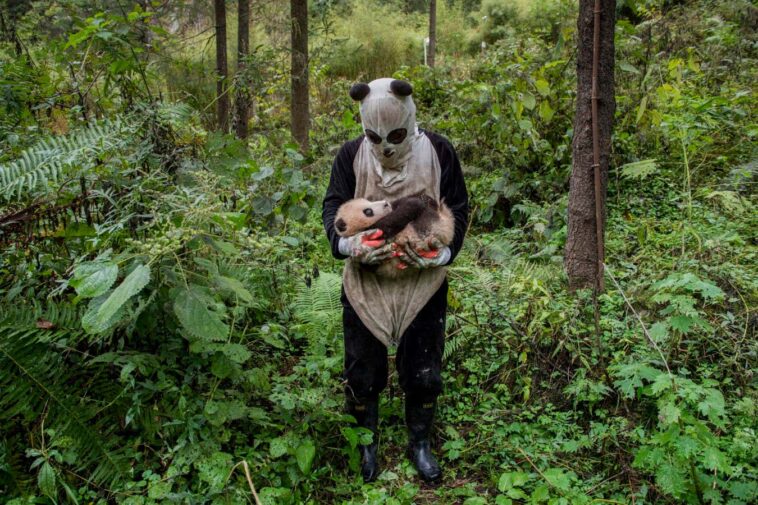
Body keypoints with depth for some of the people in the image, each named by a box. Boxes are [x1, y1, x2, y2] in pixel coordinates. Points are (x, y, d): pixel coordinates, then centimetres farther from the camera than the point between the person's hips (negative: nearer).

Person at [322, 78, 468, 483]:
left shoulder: (439, 152, -7)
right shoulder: (351, 155, -5)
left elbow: (458, 209, -3)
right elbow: (332, 207, -6)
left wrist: (441, 251, -23)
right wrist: (349, 244, -28)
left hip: (423, 283, 0)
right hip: (365, 283, 1)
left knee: (423, 372, 11)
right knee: (362, 372, 13)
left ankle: (419, 442, 38)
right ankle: (367, 442, 39)